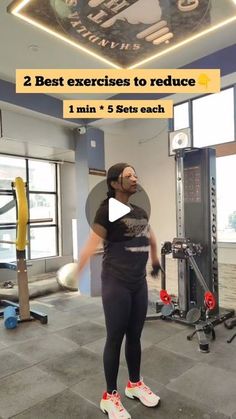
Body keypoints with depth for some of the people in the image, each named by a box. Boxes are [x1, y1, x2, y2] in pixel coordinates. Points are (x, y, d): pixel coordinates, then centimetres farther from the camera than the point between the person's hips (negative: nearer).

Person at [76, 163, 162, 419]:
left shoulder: (140, 212, 11)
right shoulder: (108, 210, -10)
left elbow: (152, 240, 27)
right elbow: (91, 245, -16)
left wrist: (155, 263, 34)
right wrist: (75, 274, -20)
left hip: (139, 283, 7)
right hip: (116, 283, -6)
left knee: (135, 336, 19)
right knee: (115, 338, 7)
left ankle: (135, 384, 40)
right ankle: (110, 397, 27)